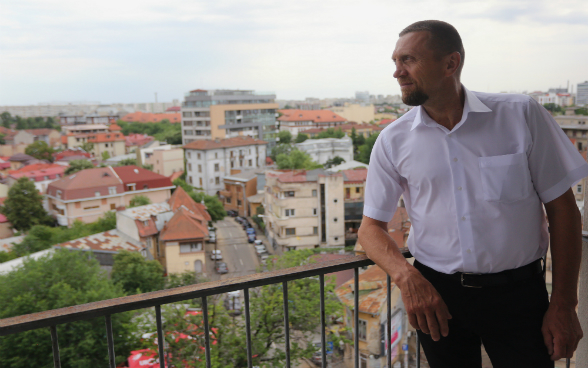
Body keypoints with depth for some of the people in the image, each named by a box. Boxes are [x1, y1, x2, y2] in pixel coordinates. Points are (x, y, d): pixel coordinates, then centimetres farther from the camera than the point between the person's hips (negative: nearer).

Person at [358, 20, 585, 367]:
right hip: (435, 293, 2)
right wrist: (406, 276, -19)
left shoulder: (522, 115, -8)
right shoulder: (393, 140, -4)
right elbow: (372, 227, 0)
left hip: (517, 292, -1)